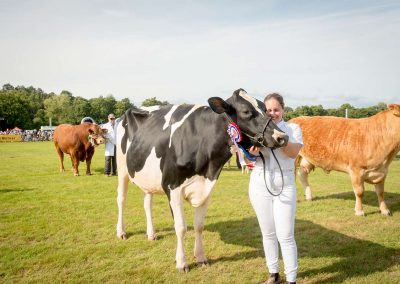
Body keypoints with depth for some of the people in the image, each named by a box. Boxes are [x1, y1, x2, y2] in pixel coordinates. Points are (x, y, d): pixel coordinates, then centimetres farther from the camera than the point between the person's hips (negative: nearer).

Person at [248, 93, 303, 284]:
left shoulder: (293, 128, 2)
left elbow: (294, 152, -15)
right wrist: (252, 152, -20)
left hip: (284, 186, -2)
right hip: (259, 184, 2)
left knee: (285, 236, -3)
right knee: (268, 234, 13)